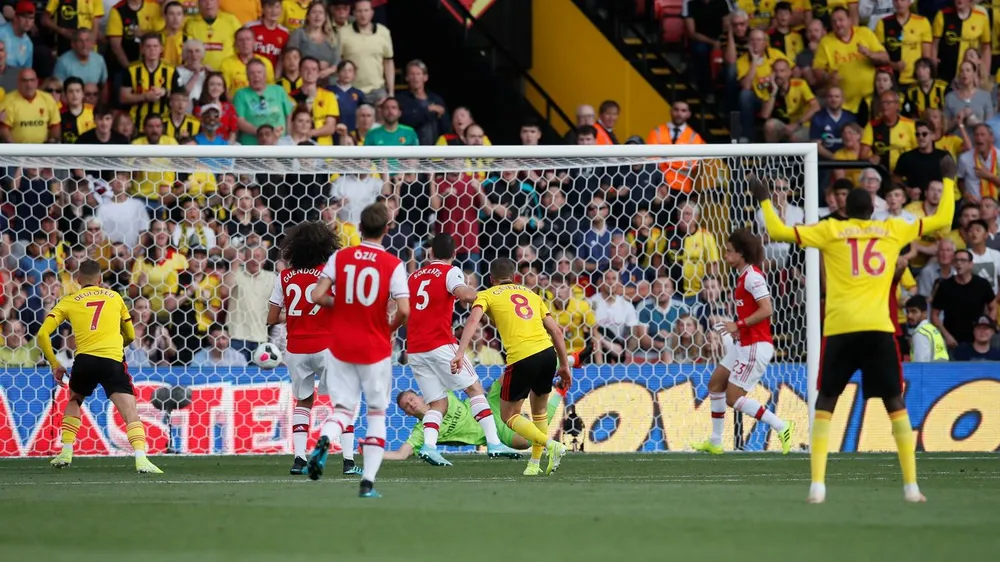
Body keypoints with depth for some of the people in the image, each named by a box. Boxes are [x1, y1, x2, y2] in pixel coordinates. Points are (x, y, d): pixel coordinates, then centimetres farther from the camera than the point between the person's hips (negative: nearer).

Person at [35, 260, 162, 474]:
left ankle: (66, 453, 22)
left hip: (84, 360, 1)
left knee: (74, 402, 30)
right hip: (113, 361, -1)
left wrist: (55, 365, 17)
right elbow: (130, 336, 30)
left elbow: (42, 335, 8)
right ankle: (141, 459, -28)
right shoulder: (114, 297, 20)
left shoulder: (69, 302, 16)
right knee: (130, 413, -8)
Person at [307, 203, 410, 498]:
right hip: (376, 349, -2)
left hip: (341, 348, 2)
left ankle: (324, 440, -23)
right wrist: (391, 328, 4)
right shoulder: (393, 264, -9)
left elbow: (318, 297, -8)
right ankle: (368, 481, 2)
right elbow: (404, 310, -17)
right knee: (377, 413, 10)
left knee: (343, 408, 11)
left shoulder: (339, 257, -2)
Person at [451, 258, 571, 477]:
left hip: (521, 358, -5)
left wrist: (460, 353, -18)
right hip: (547, 352, 5)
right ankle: (535, 464, 25)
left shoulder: (487, 295, 12)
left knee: (509, 416, 11)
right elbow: (556, 330, 19)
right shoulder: (531, 294, 24)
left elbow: (473, 321, -9)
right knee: (539, 412, 25)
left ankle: (551, 445, -7)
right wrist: (564, 364, 24)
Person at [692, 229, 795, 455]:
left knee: (734, 398, -8)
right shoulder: (744, 276, 13)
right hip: (745, 344, 10)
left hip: (756, 346, -10)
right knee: (716, 384, 16)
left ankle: (781, 427, -5)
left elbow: (767, 309, -24)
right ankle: (715, 442, 23)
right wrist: (739, 328, 8)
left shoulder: (752, 276, -16)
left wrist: (739, 325, -21)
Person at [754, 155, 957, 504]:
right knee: (895, 402, 10)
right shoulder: (893, 230, 12)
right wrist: (949, 180, 34)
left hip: (839, 329, -1)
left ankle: (817, 484, -4)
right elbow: (942, 220, 21)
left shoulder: (830, 230, 8)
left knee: (825, 401, 9)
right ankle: (911, 485, 2)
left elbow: (779, 231, 6)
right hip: (879, 328, 1)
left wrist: (764, 200, 22)